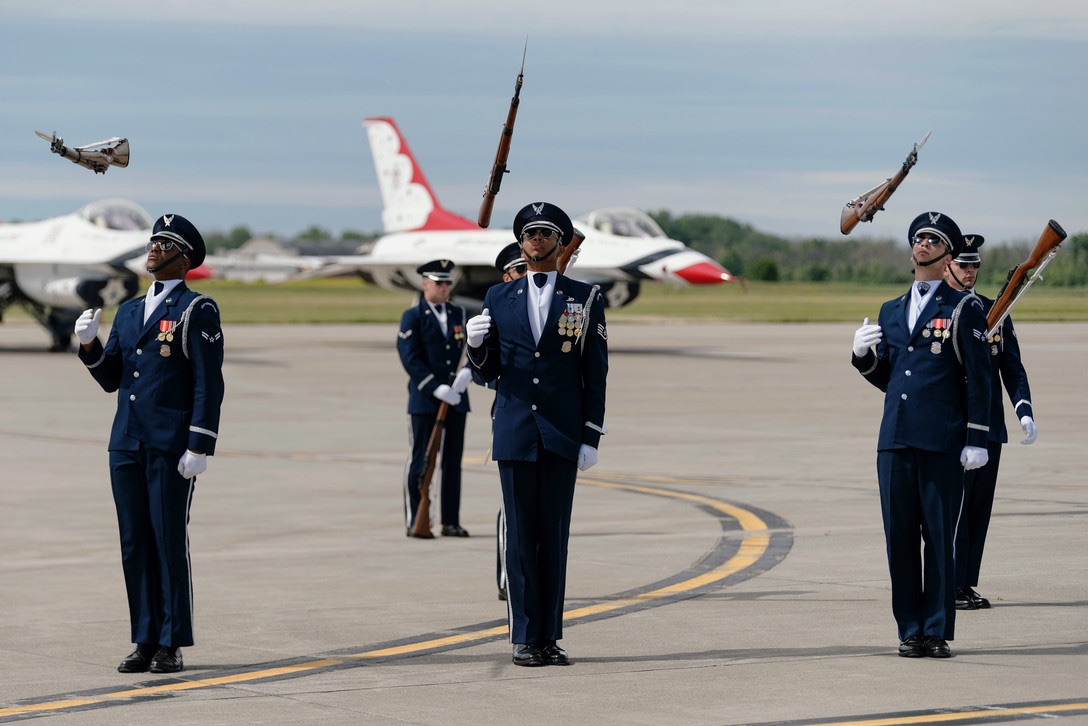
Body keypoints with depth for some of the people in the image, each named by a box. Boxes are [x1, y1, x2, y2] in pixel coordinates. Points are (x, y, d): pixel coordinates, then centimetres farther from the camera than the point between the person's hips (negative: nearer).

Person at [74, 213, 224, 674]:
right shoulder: (129, 311, 17)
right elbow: (110, 379, 17)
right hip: (126, 442, 6)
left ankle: (172, 645, 1)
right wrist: (89, 344, -2)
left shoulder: (197, 311, -4)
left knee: (170, 540, -5)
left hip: (172, 445, -6)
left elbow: (209, 385, -9)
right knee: (134, 542, 6)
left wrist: (199, 448, -16)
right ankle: (145, 642, 11)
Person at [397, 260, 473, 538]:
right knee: (420, 461, -2)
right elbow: (410, 359, -11)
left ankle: (451, 522, 11)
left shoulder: (458, 314, 14)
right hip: (424, 401, -5)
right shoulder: (413, 317, -2)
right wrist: (436, 388, -19)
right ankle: (415, 522, 2)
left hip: (456, 400, 5)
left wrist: (468, 372, -11)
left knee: (453, 461, 6)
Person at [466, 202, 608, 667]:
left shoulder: (585, 298, 4)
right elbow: (488, 371, 11)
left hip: (562, 434, -1)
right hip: (514, 432, 1)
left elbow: (595, 375, 3)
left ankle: (549, 637, 6)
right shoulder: (499, 298, 9)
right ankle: (525, 638, 3)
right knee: (520, 536, 0)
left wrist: (591, 438, -3)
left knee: (555, 536, 2)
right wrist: (476, 344, -12)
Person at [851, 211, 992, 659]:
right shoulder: (891, 312, 18)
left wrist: (976, 441, -9)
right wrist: (864, 356, 2)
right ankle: (910, 631, 10)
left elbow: (979, 379, -2)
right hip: (895, 441, 5)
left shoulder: (962, 308, 2)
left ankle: (938, 631, 4)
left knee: (940, 537, -2)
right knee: (900, 537, 3)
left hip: (942, 444, -5)